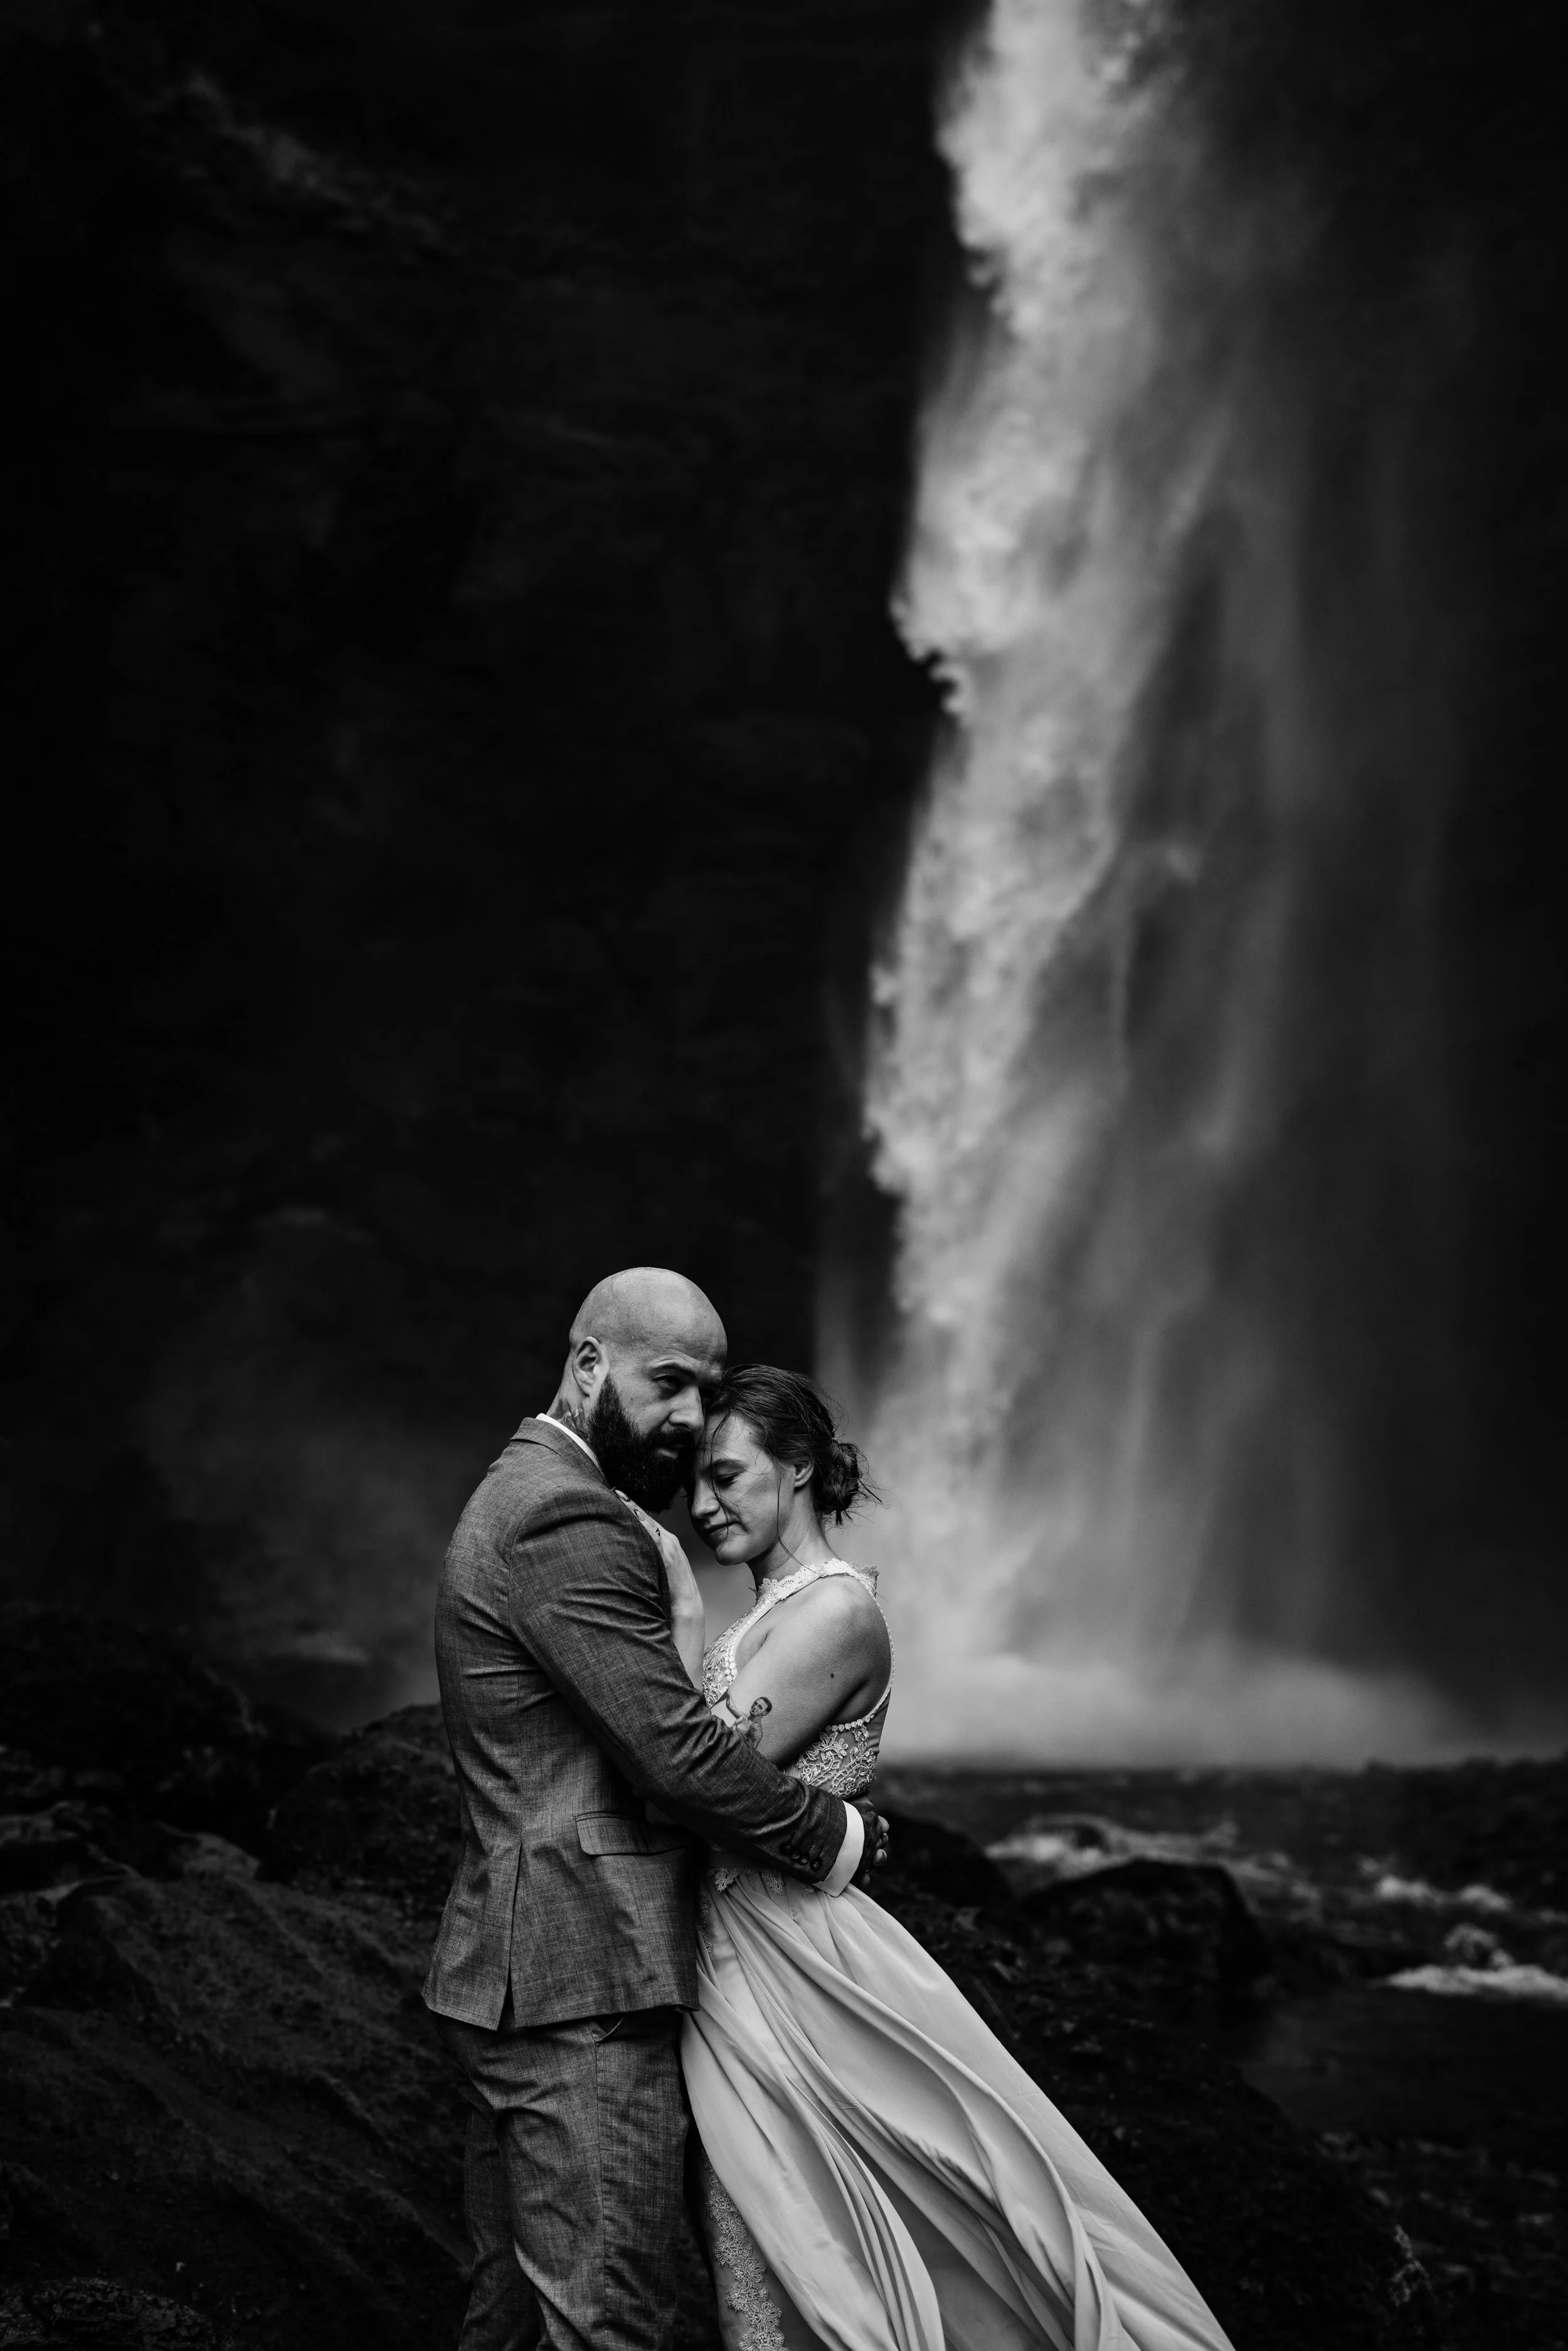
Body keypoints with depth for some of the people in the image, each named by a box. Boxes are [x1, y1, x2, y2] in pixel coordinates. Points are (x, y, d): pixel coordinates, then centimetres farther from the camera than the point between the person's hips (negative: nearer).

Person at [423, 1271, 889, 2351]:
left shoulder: (522, 1497, 19)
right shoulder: (568, 1521, -16)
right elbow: (681, 1755, -19)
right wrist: (839, 1835, -6)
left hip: (514, 1979, 11)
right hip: (582, 1987, -11)